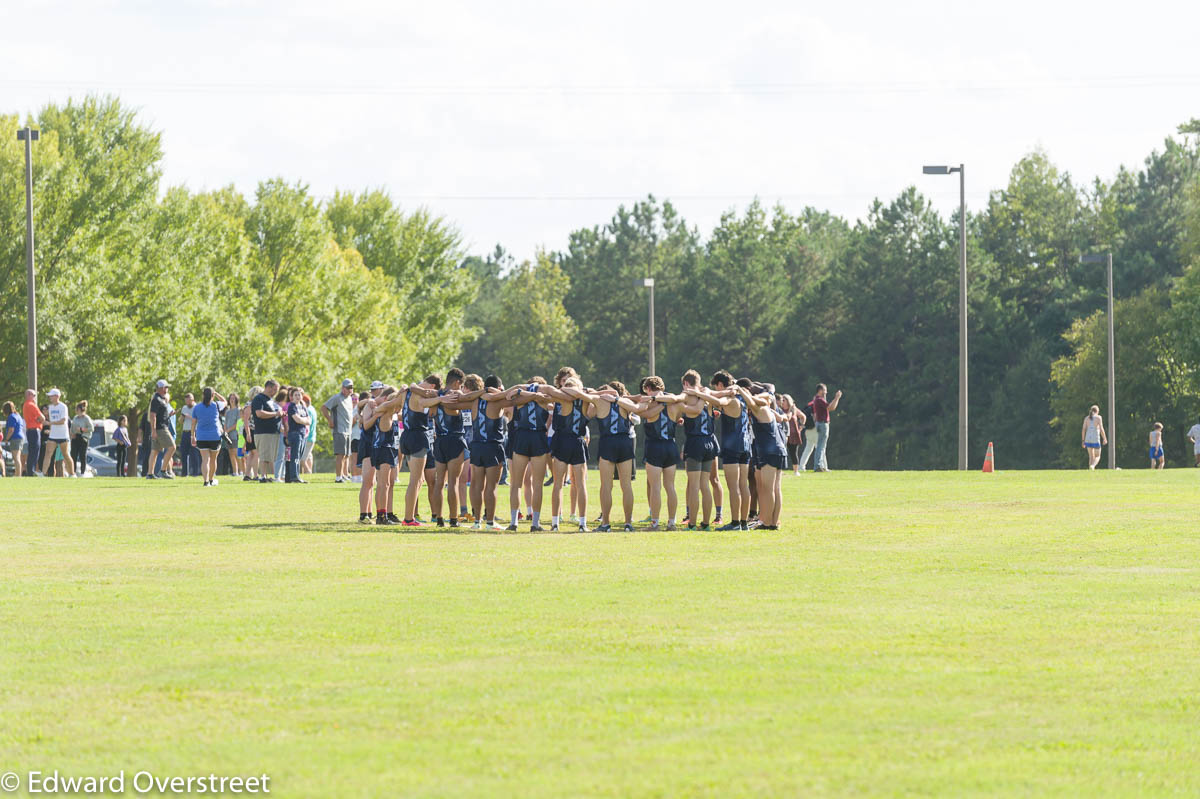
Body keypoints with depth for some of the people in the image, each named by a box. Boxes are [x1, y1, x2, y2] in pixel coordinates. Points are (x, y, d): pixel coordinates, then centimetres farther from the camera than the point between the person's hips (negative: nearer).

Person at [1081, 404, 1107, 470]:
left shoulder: (1086, 418, 6)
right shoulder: (1098, 417, -5)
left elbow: (1084, 429, 3)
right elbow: (1101, 429, -10)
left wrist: (1083, 441, 7)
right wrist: (1105, 439, 1)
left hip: (1088, 439, 4)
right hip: (1096, 439, -4)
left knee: (1091, 457, 15)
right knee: (1097, 457, 8)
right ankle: (1092, 466, -23)